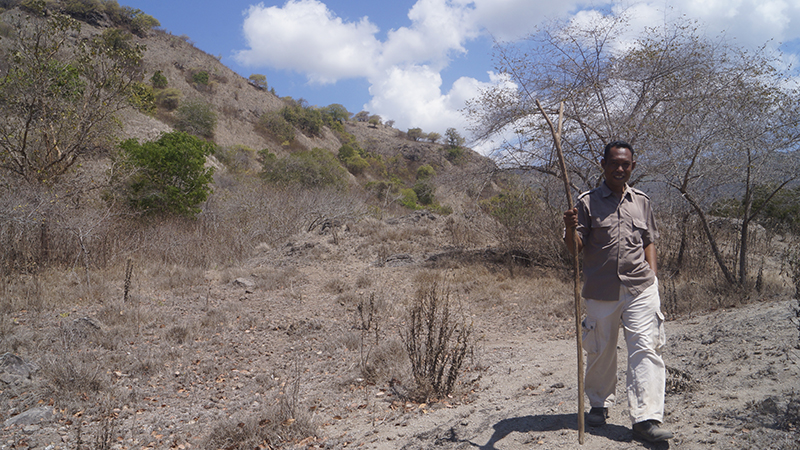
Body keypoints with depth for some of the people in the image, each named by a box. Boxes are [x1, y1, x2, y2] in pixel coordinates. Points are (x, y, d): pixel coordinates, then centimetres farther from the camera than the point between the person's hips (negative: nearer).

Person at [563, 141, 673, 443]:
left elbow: (649, 242, 18)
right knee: (600, 350, 10)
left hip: (640, 288, 2)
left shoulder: (641, 201, 12)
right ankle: (599, 404, 31)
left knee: (645, 349, -6)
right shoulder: (587, 202, 0)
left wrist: (652, 276, 7)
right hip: (600, 290, -2)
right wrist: (571, 229, -26)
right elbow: (576, 248, -5)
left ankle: (647, 419, -3)